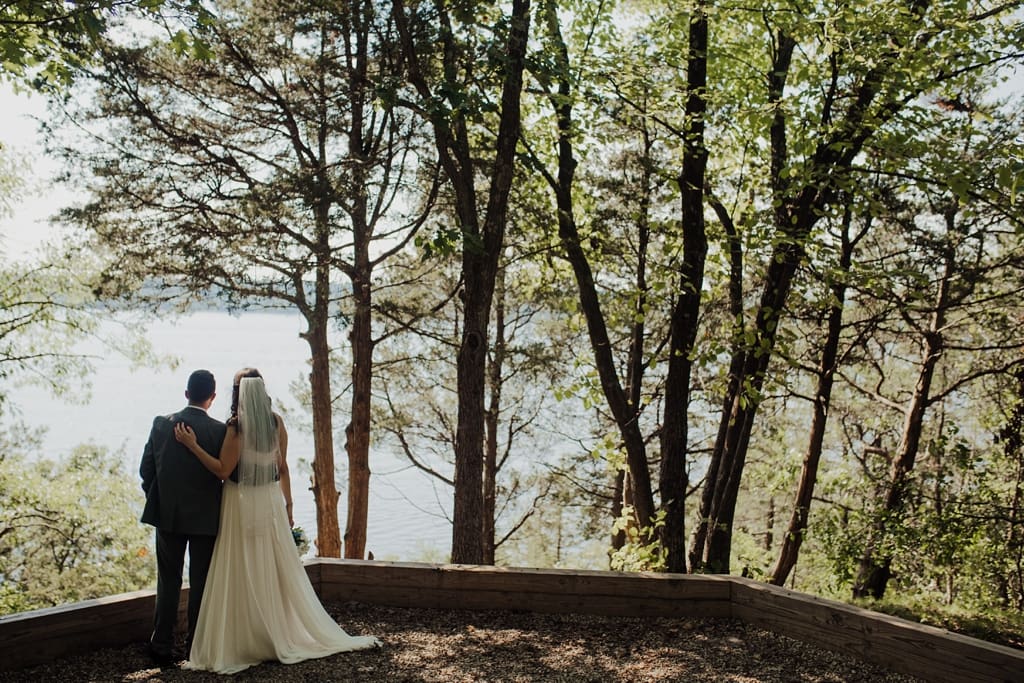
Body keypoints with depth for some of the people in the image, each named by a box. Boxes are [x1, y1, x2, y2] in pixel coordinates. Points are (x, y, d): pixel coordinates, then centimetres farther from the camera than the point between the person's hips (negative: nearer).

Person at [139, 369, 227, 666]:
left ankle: (162, 646, 15)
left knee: (168, 582, 12)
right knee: (201, 583, 9)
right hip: (206, 517, -2)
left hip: (167, 515, 2)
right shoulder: (220, 430, -13)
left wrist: (158, 499, 15)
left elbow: (146, 469, 1)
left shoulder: (161, 424, -4)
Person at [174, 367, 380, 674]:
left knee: (245, 574, 4)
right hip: (270, 502, 5)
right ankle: (286, 635, 21)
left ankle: (248, 642, 11)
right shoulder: (276, 422, 1)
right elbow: (283, 468, 7)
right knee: (279, 570, 13)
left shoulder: (236, 424, -15)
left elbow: (223, 470, -16)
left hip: (242, 504, -5)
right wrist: (288, 504, 14)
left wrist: (192, 445, -15)